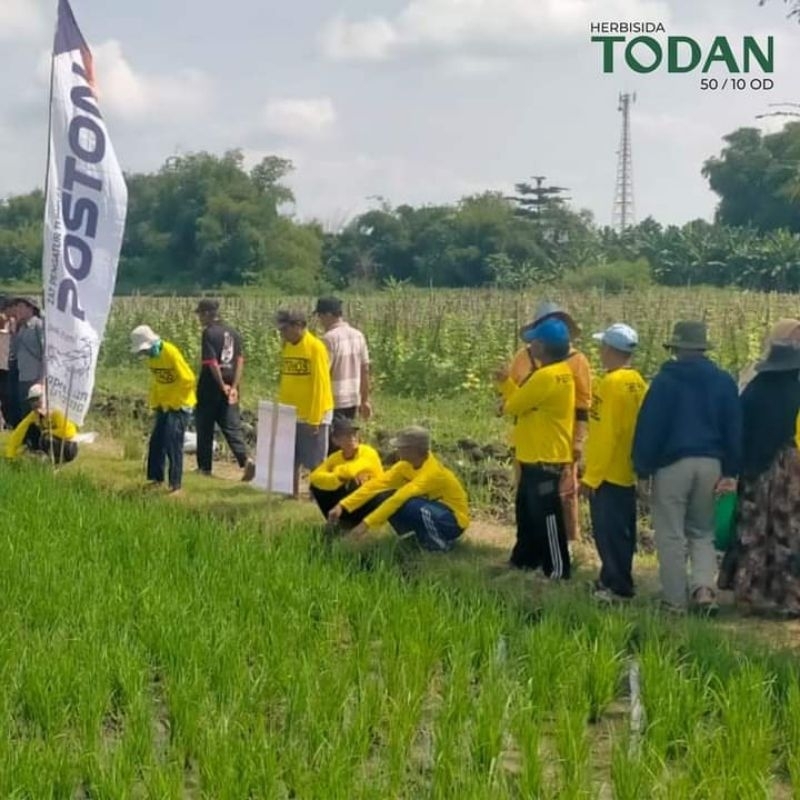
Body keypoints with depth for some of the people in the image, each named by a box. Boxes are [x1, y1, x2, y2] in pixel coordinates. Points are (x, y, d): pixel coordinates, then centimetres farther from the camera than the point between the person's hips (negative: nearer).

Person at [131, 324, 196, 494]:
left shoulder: (171, 353, -22)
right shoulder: (151, 356, 2)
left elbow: (188, 380, -21)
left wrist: (174, 403, -15)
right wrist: (155, 403, 7)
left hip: (179, 406, -8)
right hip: (164, 406, 8)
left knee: (173, 444, -12)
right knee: (156, 442, 9)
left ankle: (175, 485, -8)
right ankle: (156, 478, 21)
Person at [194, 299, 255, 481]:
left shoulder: (209, 333, -12)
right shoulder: (232, 332, 8)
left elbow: (212, 363, -19)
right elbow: (240, 360, 3)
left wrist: (223, 386, -10)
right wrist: (234, 386, -2)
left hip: (210, 388, -6)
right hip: (229, 388, 6)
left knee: (205, 428, 8)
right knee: (232, 426, 4)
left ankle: (204, 467, 16)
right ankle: (246, 460, -16)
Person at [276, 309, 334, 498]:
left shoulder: (315, 347, -13)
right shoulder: (287, 347, 7)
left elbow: (320, 385, -15)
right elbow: (284, 382, 12)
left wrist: (315, 419, -16)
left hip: (313, 415, -6)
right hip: (291, 414, 6)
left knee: (315, 461, 2)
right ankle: (294, 495, 21)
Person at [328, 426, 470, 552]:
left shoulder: (432, 471, -30)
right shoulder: (407, 465, -6)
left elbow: (399, 498, -38)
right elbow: (377, 483, -11)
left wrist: (367, 523, -41)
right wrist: (343, 506, -20)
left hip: (454, 520, -8)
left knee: (408, 505, -36)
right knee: (383, 498, -9)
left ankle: (439, 543, -11)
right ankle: (426, 535, 4)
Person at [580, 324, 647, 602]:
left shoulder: (611, 383, -18)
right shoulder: (637, 382, 7)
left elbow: (606, 435, -21)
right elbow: (636, 427, 12)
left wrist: (591, 476, -17)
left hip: (607, 474, -9)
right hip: (627, 472, 9)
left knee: (608, 531, -2)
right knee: (621, 530, 15)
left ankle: (616, 586, 3)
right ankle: (616, 580, 24)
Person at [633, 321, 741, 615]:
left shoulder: (665, 380, -4)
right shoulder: (723, 381, 7)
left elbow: (649, 427, -6)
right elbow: (734, 429, 6)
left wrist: (643, 467, 0)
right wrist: (730, 471, 9)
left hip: (672, 463, -4)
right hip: (710, 463, 4)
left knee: (671, 535, 5)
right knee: (702, 532, 16)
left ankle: (676, 601, 7)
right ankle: (704, 586, -5)